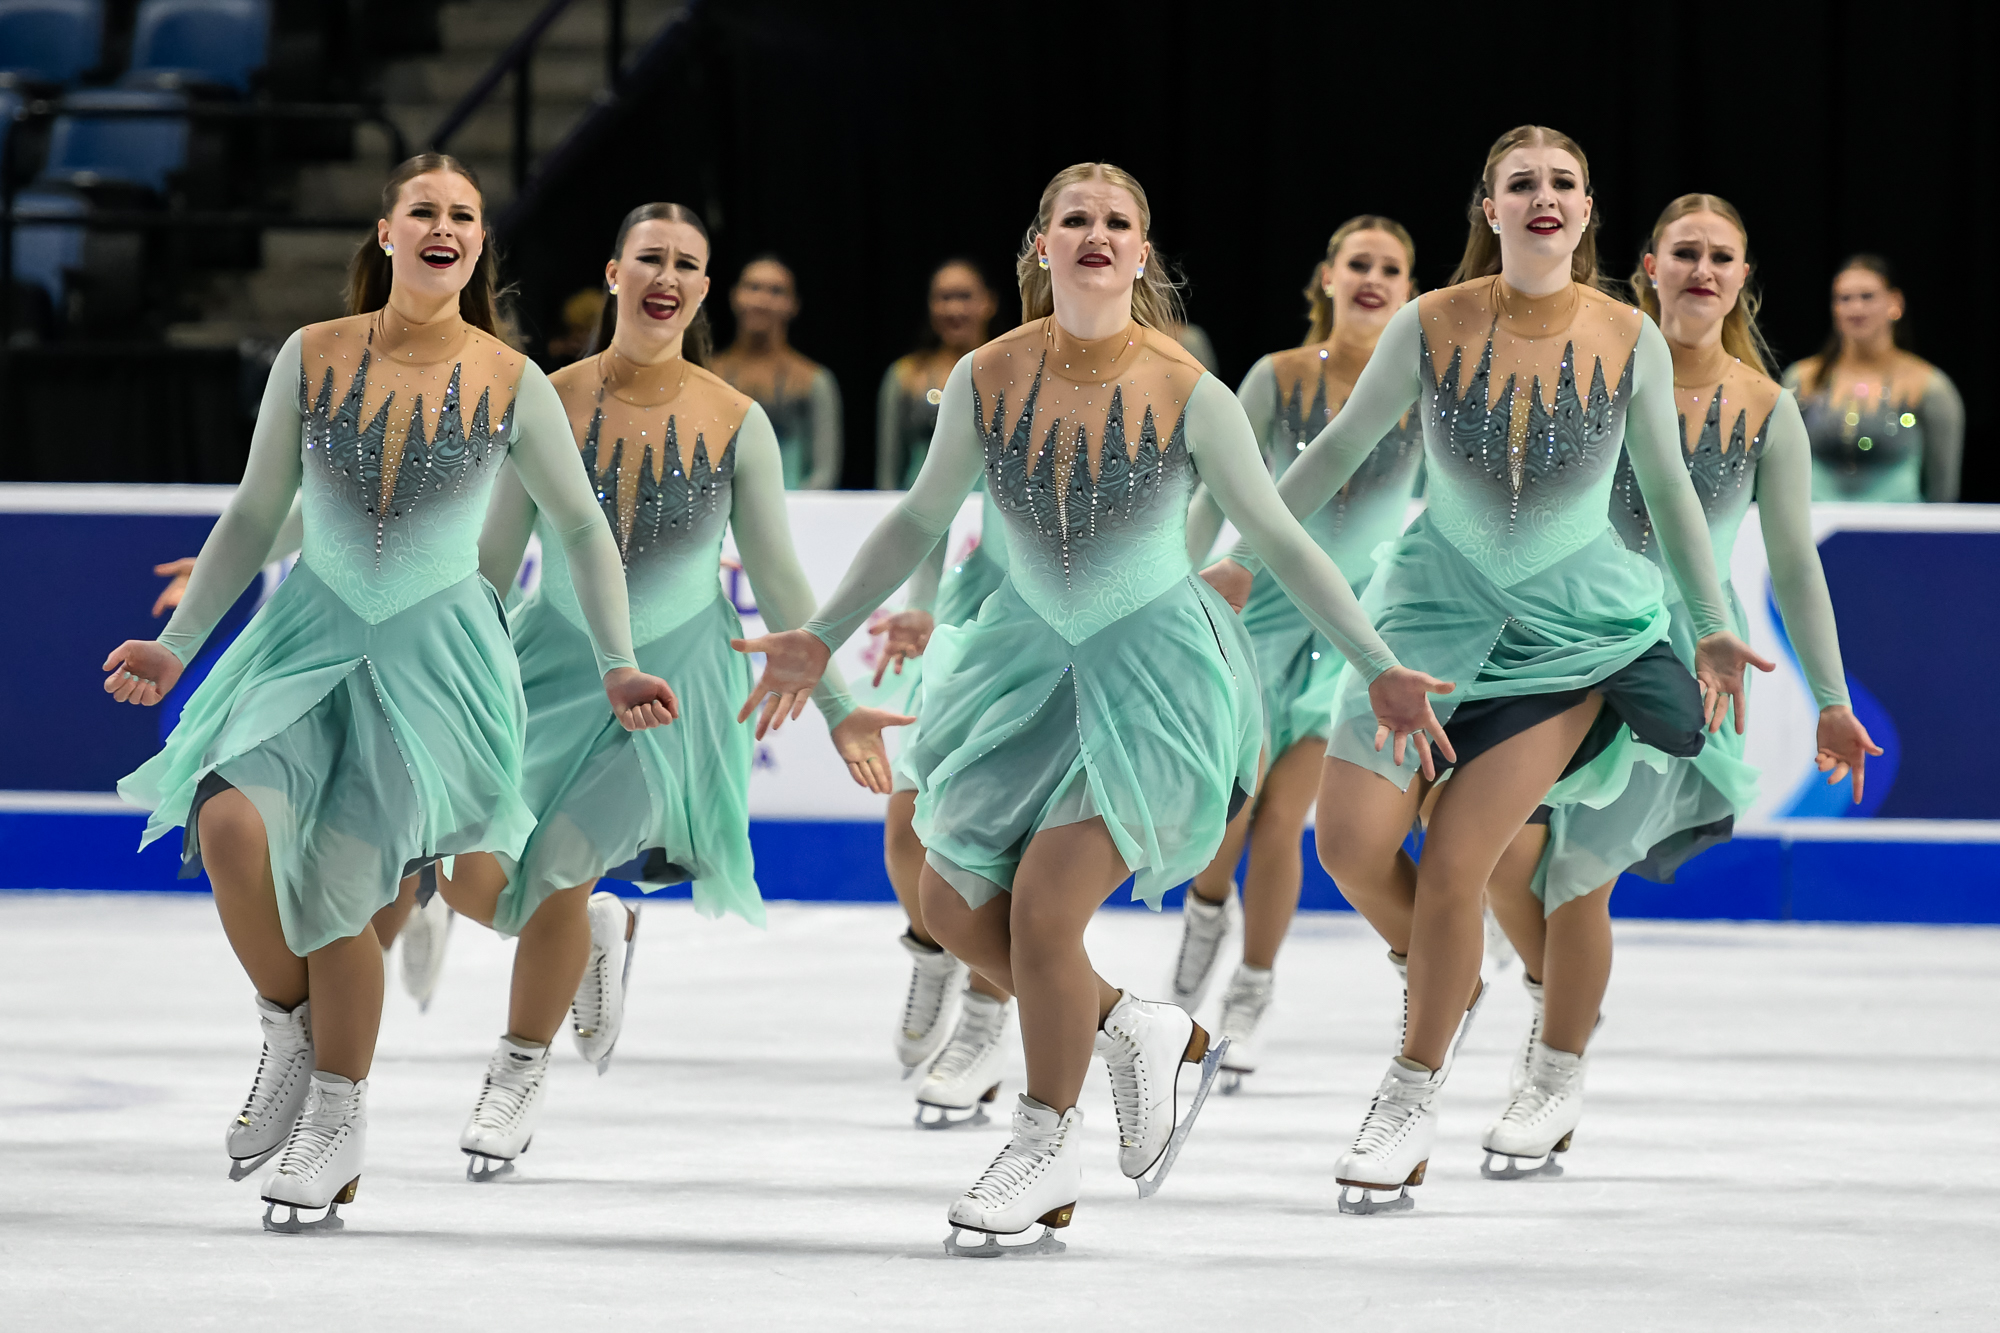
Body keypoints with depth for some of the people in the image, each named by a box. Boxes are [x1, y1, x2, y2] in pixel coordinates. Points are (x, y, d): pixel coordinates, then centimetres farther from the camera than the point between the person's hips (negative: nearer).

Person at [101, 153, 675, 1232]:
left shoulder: (510, 383, -3)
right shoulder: (313, 358, -1)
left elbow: (581, 528, 9)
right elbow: (255, 515, 9)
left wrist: (617, 667, 4)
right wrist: (175, 646, 7)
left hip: (435, 650, -1)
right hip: (311, 634, 1)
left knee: (339, 884, -9)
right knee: (233, 824, -24)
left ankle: (339, 1118, 14)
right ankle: (287, 1027, 5)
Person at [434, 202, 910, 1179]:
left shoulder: (733, 423, -9)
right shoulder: (551, 404, -7)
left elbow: (776, 577, 1)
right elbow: (495, 562, 2)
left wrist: (838, 705, 2)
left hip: (672, 683, -2)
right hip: (554, 661, 2)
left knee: (557, 869, -12)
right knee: (471, 877, -7)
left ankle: (520, 1074, 14)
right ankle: (597, 932, 29)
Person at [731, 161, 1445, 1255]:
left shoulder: (1186, 395, -17)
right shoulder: (988, 379, -10)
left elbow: (1278, 538, -6)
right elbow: (920, 521, 7)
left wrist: (1378, 668, -6)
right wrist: (821, 638, 8)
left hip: (1155, 666, -5)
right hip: (1034, 651, 5)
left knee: (1043, 904, -15)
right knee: (952, 903, 4)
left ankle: (1045, 1147, 8)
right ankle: (1137, 1030, 29)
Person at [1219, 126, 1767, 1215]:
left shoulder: (1630, 341, -8)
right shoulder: (1431, 326, -9)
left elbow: (1666, 484, 7)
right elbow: (1342, 447, 4)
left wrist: (1713, 626, 9)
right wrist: (1244, 558, 6)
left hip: (1571, 625, -1)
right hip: (1437, 598, 1)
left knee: (1453, 864, -9)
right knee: (1353, 843, -9)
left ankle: (1413, 1097, 10)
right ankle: (1439, 981, 24)